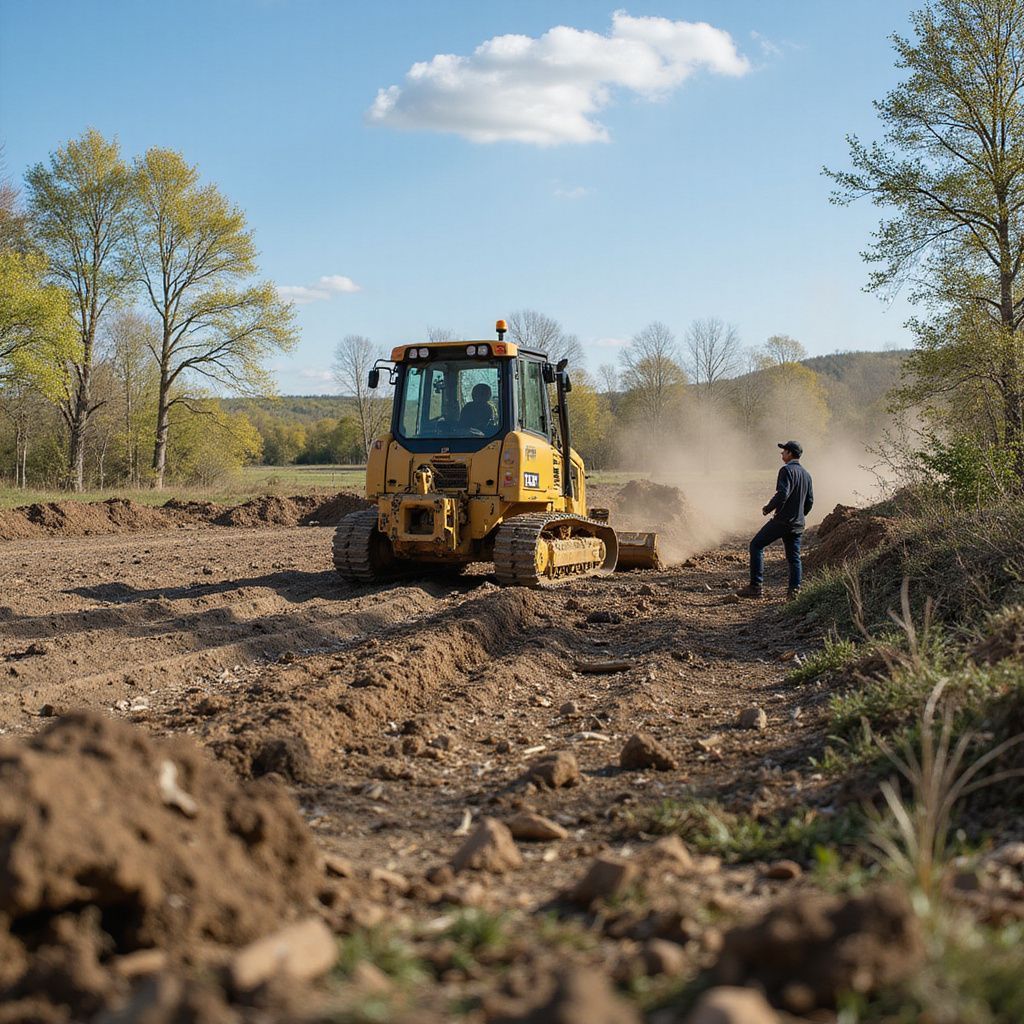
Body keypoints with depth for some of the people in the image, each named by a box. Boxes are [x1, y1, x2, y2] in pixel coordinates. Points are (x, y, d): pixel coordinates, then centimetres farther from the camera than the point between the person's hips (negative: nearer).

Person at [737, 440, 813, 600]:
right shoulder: (806, 474, 14)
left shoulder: (787, 470, -11)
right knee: (794, 557, 11)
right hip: (798, 524, 8)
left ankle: (757, 586, -4)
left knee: (756, 545, 1)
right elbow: (810, 500, 17)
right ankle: (794, 590, 2)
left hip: (781, 521, -7)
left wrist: (768, 508, -9)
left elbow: (782, 494, -22)